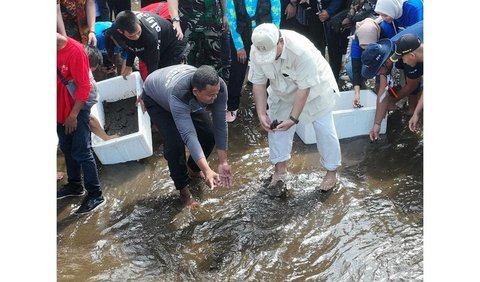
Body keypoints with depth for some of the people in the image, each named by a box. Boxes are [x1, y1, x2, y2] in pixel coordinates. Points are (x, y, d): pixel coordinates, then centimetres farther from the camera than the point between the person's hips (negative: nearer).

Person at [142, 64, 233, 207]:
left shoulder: (218, 87, -34)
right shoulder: (178, 95, -47)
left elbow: (220, 124, -29)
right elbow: (188, 135, -51)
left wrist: (223, 162, -32)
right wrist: (207, 171, -58)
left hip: (189, 100, 5)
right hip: (156, 98, -4)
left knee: (209, 134, -6)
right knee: (175, 142, -21)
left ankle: (193, 169, 24)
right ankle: (183, 188, 2)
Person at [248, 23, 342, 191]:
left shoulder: (301, 50, -40)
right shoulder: (257, 51, -25)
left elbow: (304, 88, -33)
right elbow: (258, 83, -16)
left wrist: (293, 118, -34)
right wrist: (262, 114, -25)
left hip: (314, 87, -4)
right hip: (283, 90, 5)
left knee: (324, 129, -2)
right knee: (274, 125, 3)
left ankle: (331, 173, 15)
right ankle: (280, 169, 19)